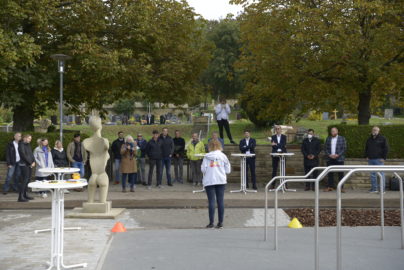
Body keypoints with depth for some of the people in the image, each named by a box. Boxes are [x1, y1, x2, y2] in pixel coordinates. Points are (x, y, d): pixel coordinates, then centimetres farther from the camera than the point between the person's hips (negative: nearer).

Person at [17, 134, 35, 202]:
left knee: (28, 180, 9)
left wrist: (33, 161, -2)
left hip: (30, 165, 8)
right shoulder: (21, 145, -8)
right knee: (24, 180, -11)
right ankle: (20, 197, -10)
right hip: (24, 165, -8)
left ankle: (24, 195, 17)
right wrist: (30, 163, -11)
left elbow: (31, 154, 15)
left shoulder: (28, 145, 17)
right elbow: (23, 155, -15)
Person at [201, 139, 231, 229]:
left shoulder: (207, 157, -3)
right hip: (221, 181, 2)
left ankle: (211, 222, -2)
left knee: (211, 201, -1)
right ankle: (220, 222, 8)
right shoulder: (223, 156, 2)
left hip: (209, 181, -1)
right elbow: (228, 170, 2)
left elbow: (203, 169, -6)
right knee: (221, 201, 5)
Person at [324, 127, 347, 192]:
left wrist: (338, 155, -13)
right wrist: (329, 155, -8)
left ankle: (341, 187, 2)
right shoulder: (328, 139, 11)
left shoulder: (342, 138, 3)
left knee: (340, 173, -2)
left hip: (339, 159, -2)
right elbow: (325, 148, 8)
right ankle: (330, 187, 8)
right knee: (330, 173, 2)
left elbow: (344, 149, -1)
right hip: (330, 159, 3)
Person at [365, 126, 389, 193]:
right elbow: (366, 148, 23)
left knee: (381, 174, -6)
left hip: (379, 160, -5)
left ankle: (382, 189, -3)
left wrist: (383, 157, -10)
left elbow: (386, 149, -3)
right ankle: (374, 188, 13)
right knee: (372, 175, 7)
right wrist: (366, 156, 11)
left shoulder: (382, 138, 0)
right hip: (370, 160, 5)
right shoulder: (369, 139, 16)